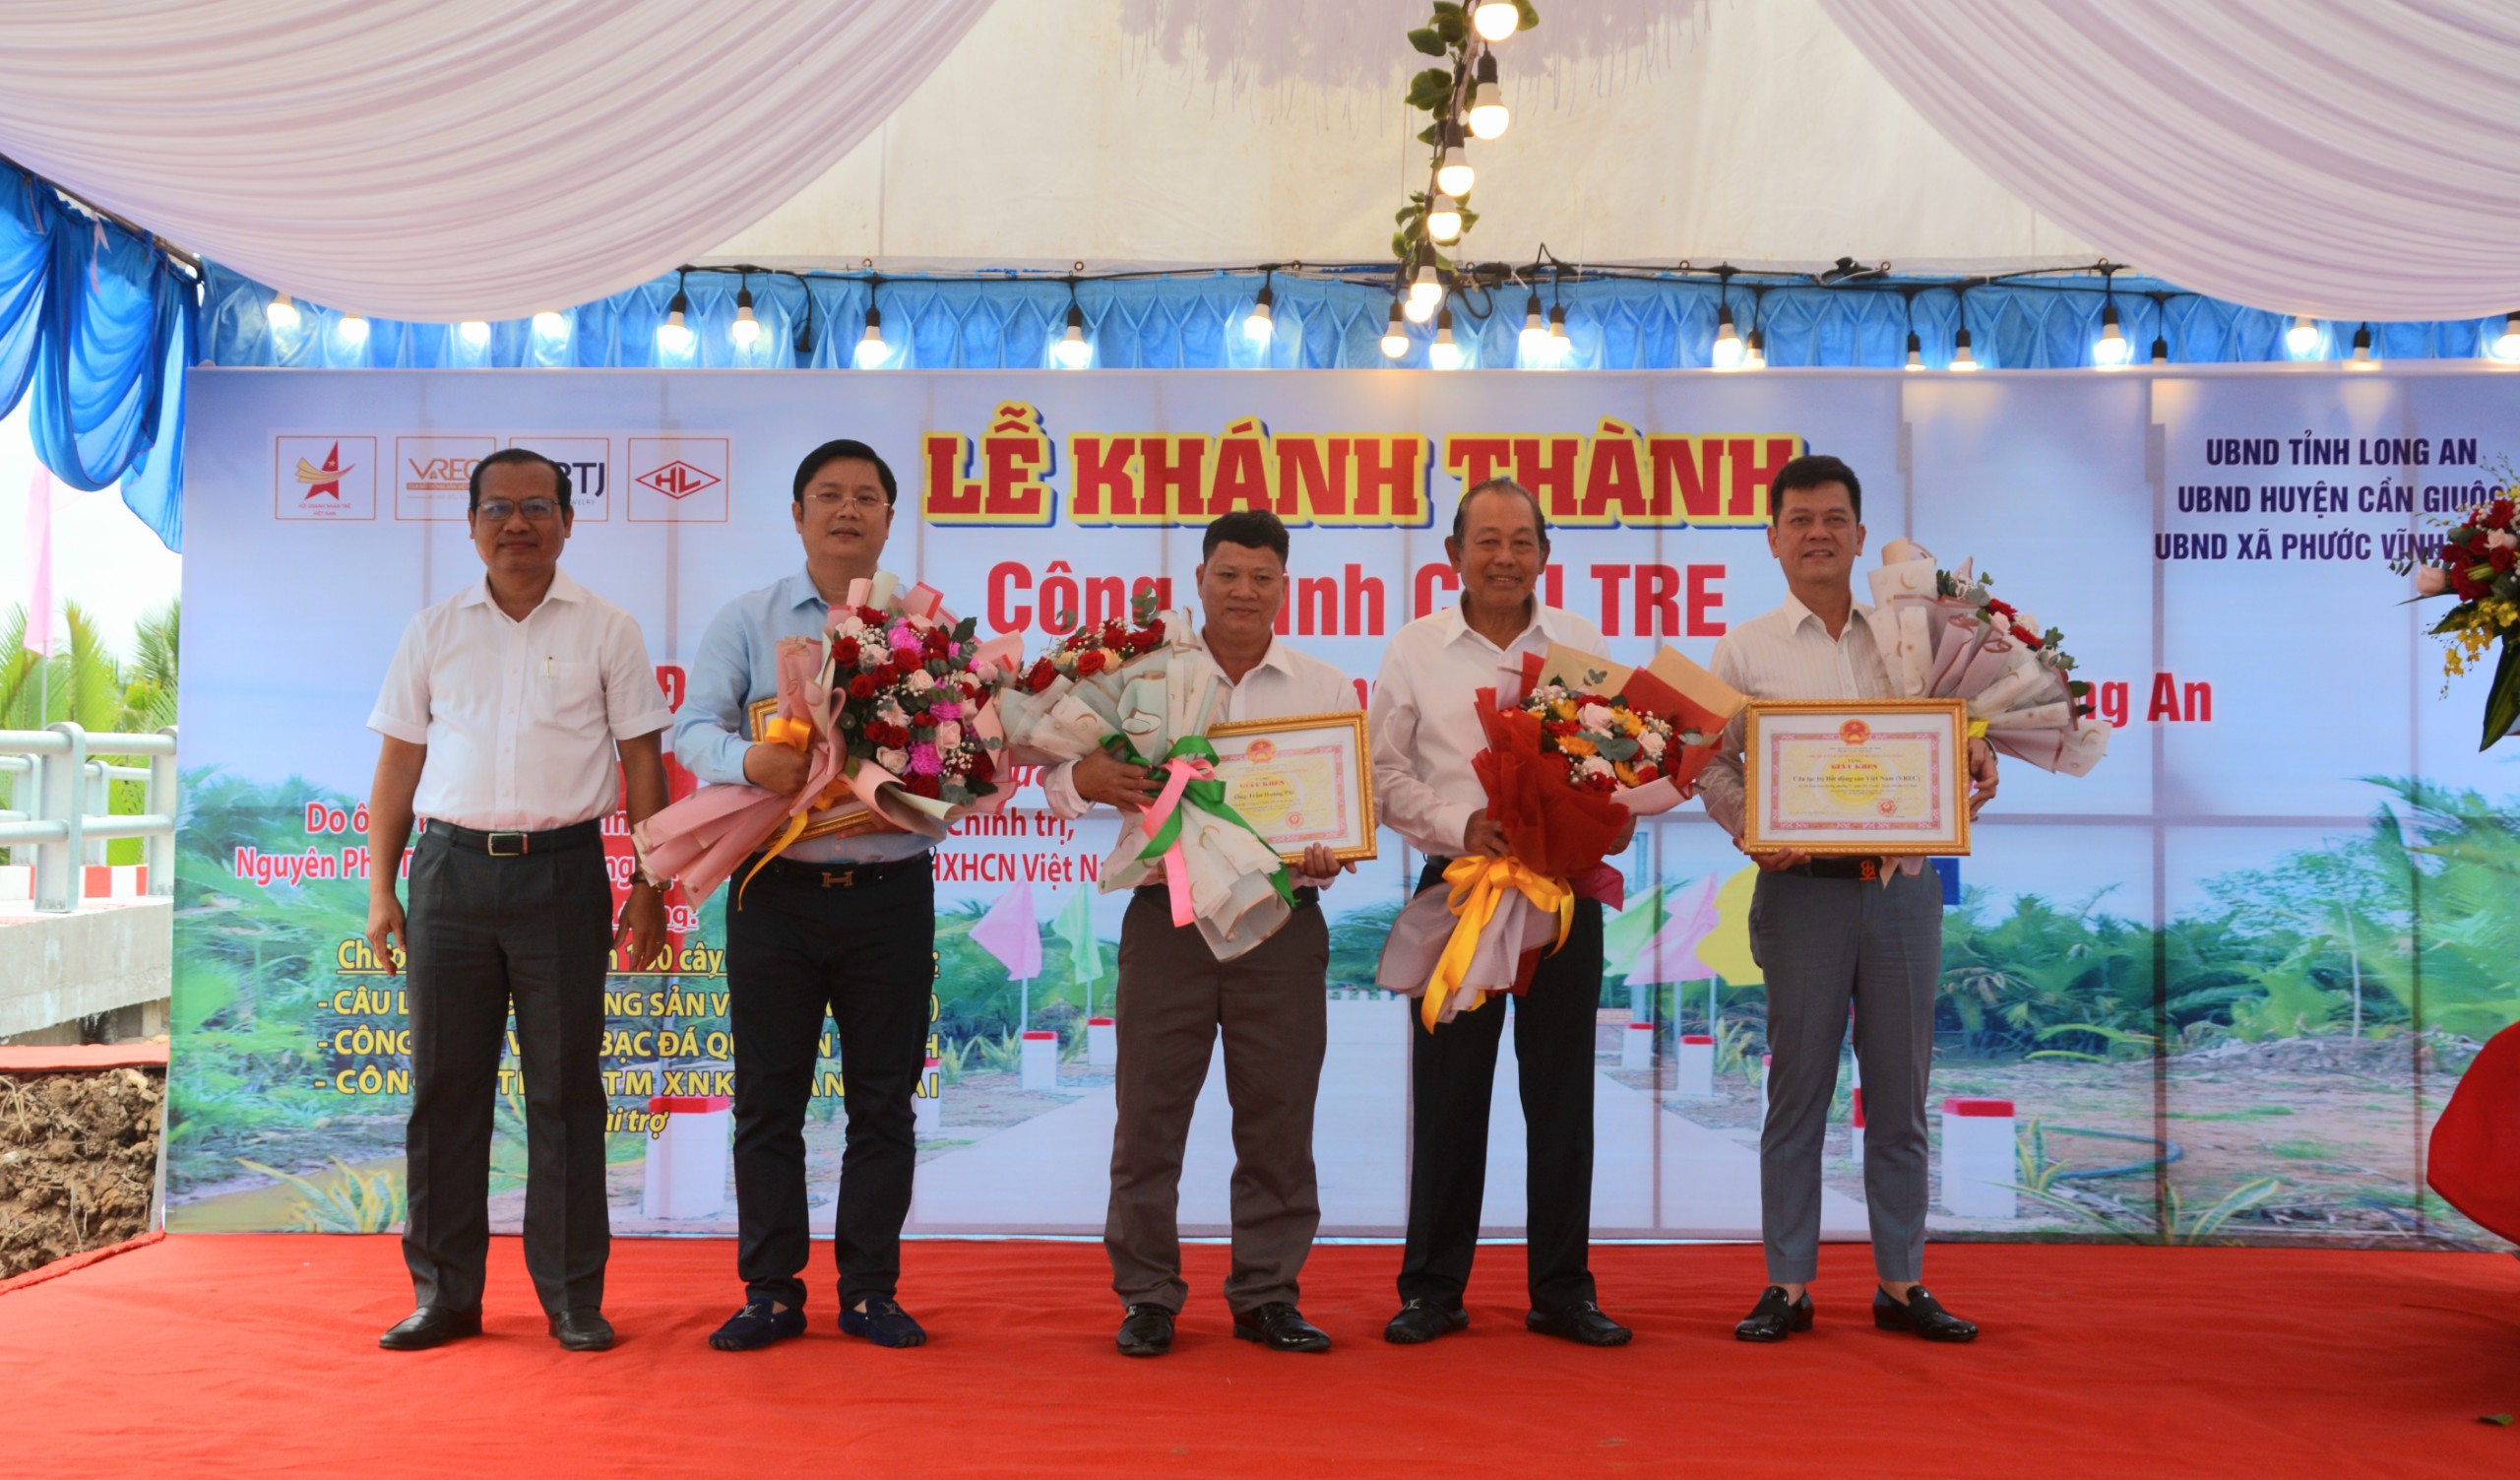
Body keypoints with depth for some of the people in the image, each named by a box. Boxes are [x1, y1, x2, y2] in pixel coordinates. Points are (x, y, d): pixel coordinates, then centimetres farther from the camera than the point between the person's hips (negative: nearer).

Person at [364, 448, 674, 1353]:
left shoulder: (606, 631, 5)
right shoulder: (434, 631, 10)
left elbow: (642, 766, 4)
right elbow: (397, 766, 12)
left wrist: (650, 891, -1)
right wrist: (381, 889, 5)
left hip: (562, 871, -2)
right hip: (452, 868, 2)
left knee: (565, 1089, 2)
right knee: (445, 1084, 6)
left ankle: (573, 1296, 12)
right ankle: (445, 1292, 18)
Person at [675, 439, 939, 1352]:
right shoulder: (747, 620, 9)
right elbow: (693, 729, 1)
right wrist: (750, 759, -20)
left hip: (890, 890, 0)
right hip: (775, 891, 0)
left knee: (884, 1102, 6)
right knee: (768, 1100, 6)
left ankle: (871, 1292, 17)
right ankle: (770, 1292, 17)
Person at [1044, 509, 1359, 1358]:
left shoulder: (1326, 690, 9)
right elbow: (1058, 772, 5)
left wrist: (1330, 857, -15)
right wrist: (1086, 779, -18)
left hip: (1281, 919, 1)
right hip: (1169, 915, -1)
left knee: (1277, 1115, 7)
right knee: (1150, 1111, 3)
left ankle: (1267, 1294, 20)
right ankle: (1146, 1295, 16)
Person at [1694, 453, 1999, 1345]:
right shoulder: (1744, 651, 6)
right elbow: (1714, 767, 3)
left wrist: (1976, 769, -7)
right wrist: (1751, 831, -14)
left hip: (1903, 888, 2)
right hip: (1803, 890, -2)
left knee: (1899, 1096, 9)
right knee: (1798, 1093, 4)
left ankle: (1902, 1285, 20)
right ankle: (1788, 1285, 14)